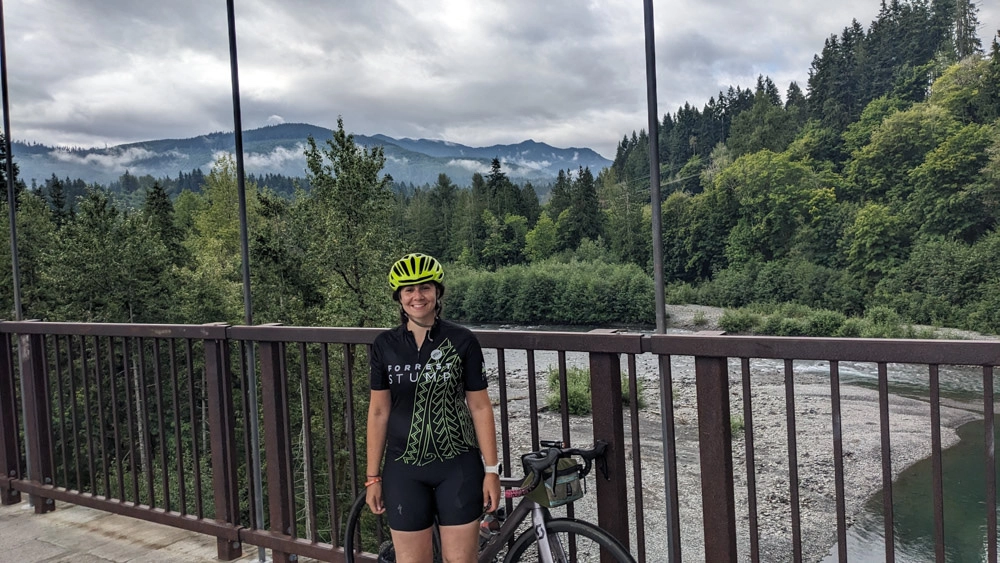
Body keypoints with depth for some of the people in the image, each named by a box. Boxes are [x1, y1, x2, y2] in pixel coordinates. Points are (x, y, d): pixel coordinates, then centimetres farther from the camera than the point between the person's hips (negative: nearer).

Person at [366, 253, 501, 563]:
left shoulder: (462, 340, -6)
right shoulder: (385, 345, 0)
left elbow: (480, 407, -2)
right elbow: (378, 411, 4)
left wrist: (491, 469, -4)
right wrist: (372, 476, 4)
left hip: (458, 466, -1)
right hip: (404, 469, 2)